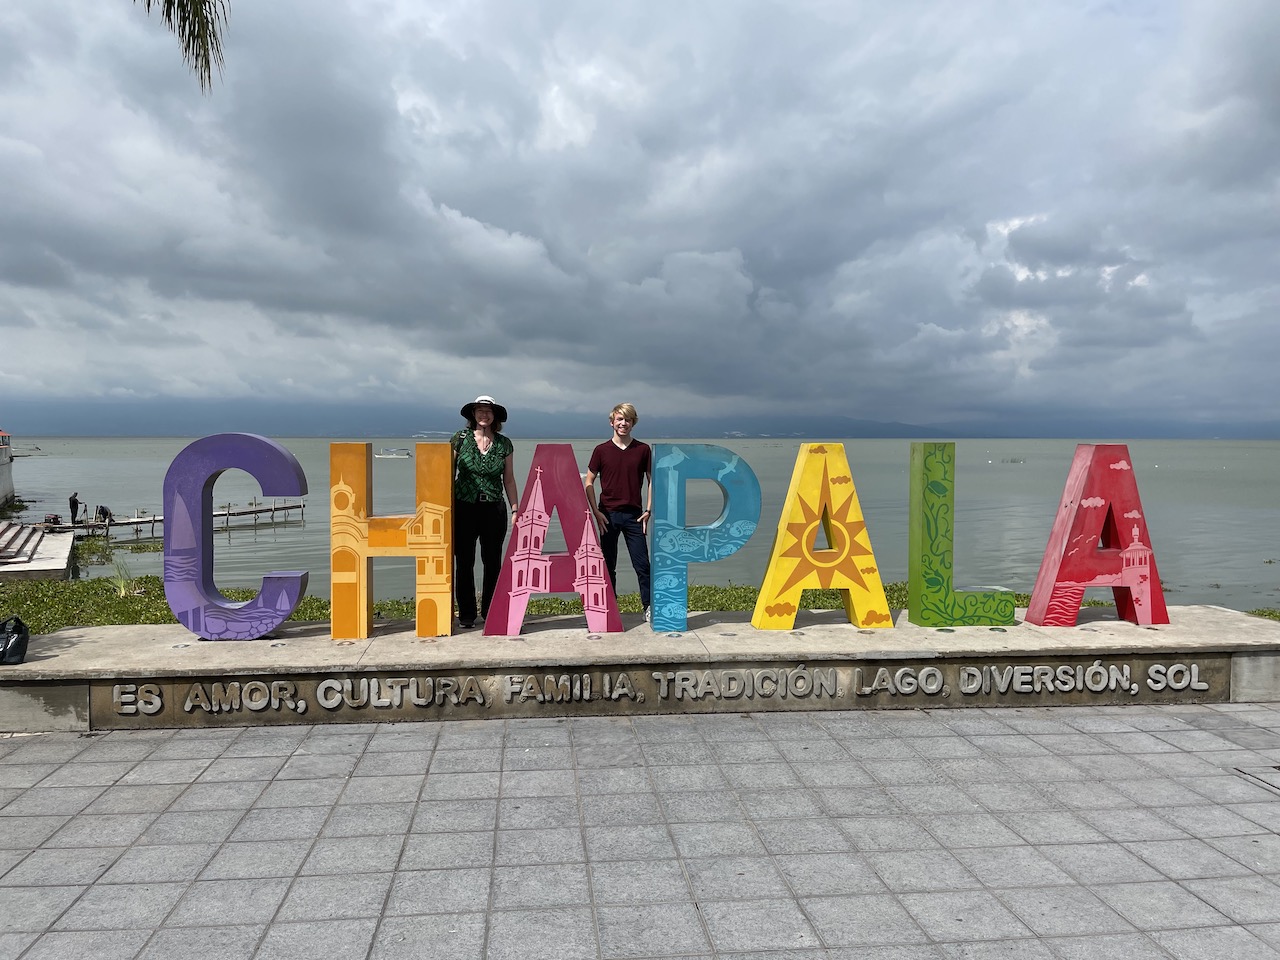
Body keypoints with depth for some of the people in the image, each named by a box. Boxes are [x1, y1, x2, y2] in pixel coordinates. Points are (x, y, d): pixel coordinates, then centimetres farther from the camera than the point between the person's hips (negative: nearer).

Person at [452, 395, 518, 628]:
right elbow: (449, 474, 4)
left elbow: (509, 479, 11)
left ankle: (491, 612, 17)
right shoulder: (460, 439, 1)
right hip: (464, 507, -1)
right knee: (464, 562, 3)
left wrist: (515, 509, 6)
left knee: (493, 562, 5)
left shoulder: (504, 444, 6)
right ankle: (466, 614, 15)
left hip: (494, 509, 2)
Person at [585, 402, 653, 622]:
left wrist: (648, 510, -1)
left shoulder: (643, 449, 3)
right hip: (608, 515, 0)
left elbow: (651, 480, 8)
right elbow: (589, 483, 4)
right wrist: (596, 512, -5)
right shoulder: (601, 450, 1)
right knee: (608, 566, 6)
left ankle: (649, 608, 7)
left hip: (634, 515, 0)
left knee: (642, 564, -1)